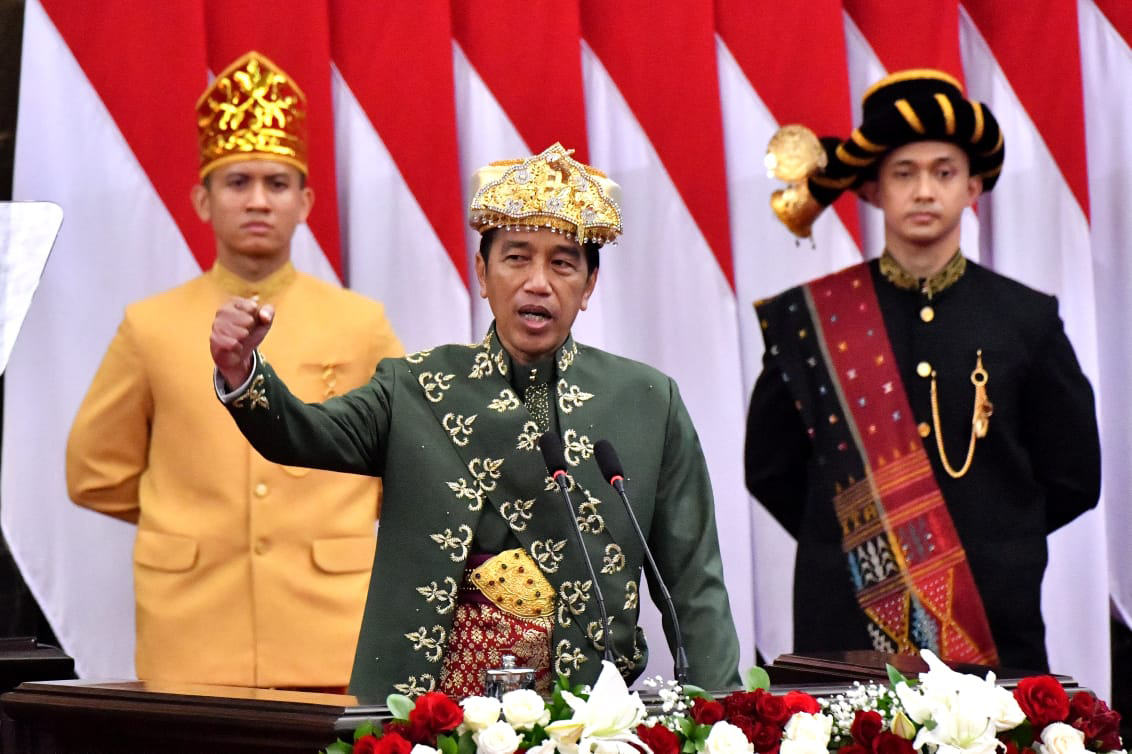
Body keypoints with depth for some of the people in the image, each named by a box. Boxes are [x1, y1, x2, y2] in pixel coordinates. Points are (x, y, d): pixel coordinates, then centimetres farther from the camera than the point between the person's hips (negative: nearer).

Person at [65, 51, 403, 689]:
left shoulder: (362, 326, 5)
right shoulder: (151, 327, 5)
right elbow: (96, 474, 13)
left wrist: (334, 518, 11)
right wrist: (190, 519, 11)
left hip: (331, 645, 0)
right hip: (191, 647, 0)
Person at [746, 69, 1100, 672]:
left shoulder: (1028, 319, 5)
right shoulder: (805, 319, 3)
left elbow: (1073, 480, 9)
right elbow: (771, 472, 9)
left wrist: (992, 546, 6)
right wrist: (850, 541, 4)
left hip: (994, 626, 1)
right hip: (847, 624, -1)